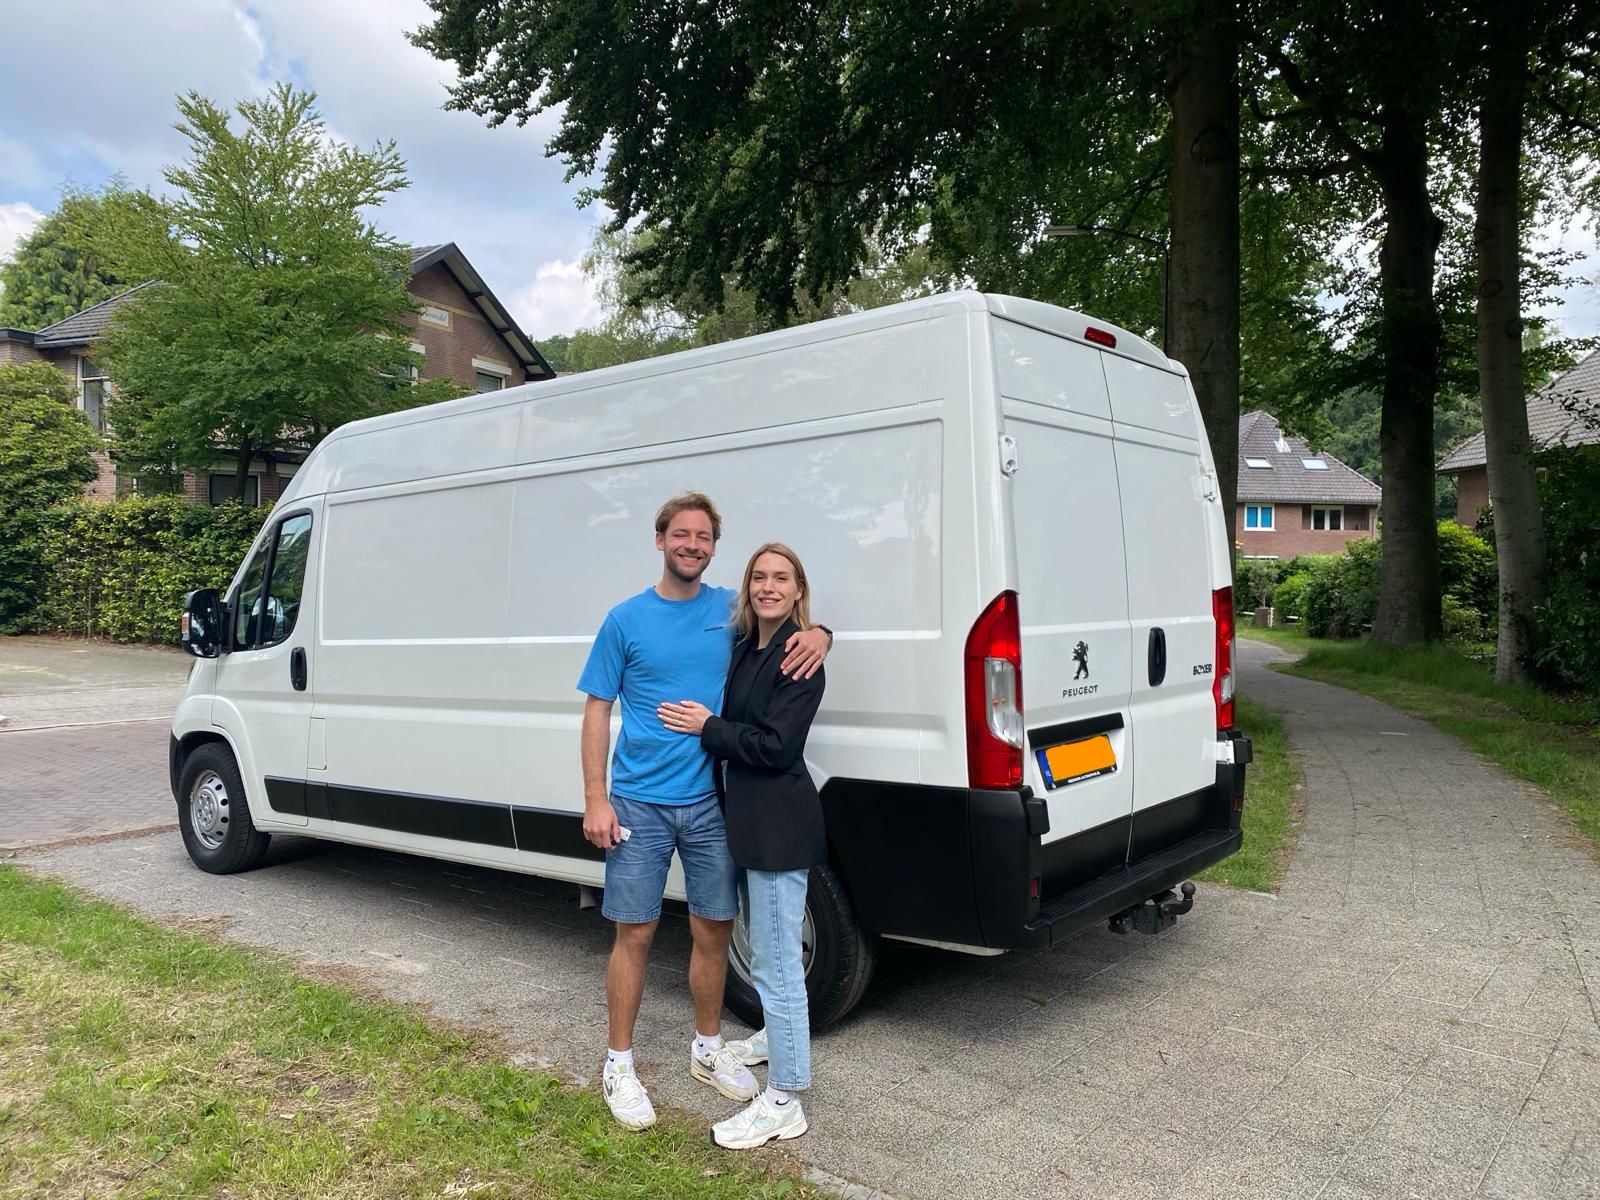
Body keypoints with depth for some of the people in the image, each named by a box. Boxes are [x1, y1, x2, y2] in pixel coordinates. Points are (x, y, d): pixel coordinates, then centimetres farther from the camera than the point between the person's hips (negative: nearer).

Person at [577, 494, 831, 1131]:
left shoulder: (733, 608, 4)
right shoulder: (626, 618, -1)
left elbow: (799, 622, 12)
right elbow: (597, 711, 0)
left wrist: (818, 635, -14)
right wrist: (595, 799, -7)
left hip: (712, 801, 2)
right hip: (640, 803, -2)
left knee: (713, 930, 11)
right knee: (635, 934, 3)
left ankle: (708, 1048, 31)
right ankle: (618, 1064, 20)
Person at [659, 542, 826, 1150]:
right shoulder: (746, 648, 10)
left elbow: (776, 746, -20)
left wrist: (706, 727, -13)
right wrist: (706, 725, 0)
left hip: (780, 824, -9)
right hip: (750, 819, 9)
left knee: (776, 961, -4)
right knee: (768, 947, 25)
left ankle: (783, 1102, 5)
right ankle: (777, 1037, 45)